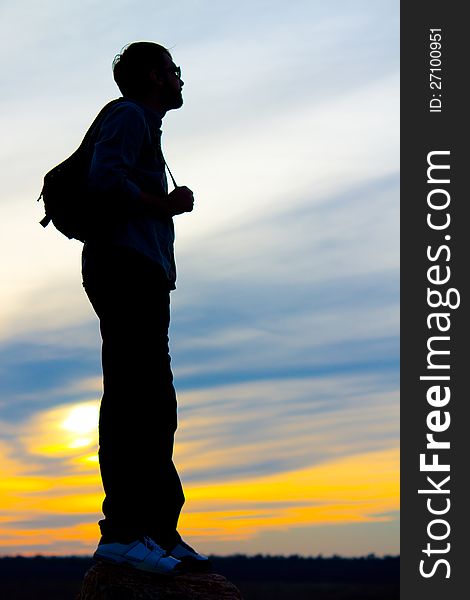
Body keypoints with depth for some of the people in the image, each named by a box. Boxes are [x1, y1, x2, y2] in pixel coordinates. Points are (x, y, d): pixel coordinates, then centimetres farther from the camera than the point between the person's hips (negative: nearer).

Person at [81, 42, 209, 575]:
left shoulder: (144, 127, 31)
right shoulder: (129, 115, 1)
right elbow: (105, 179, -17)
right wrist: (165, 206, -6)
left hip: (142, 279, 10)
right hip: (127, 268, -10)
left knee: (154, 406, 6)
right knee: (133, 400, -17)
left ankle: (159, 531, 7)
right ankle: (122, 531, -21)